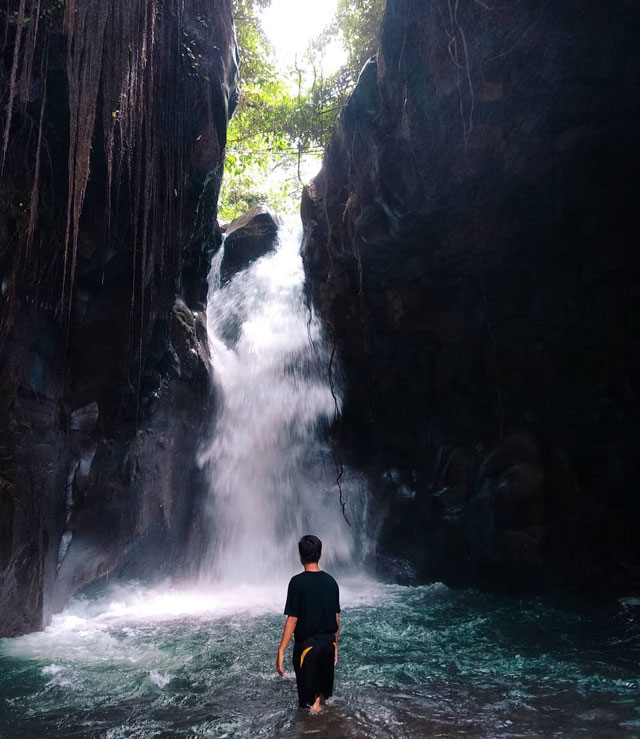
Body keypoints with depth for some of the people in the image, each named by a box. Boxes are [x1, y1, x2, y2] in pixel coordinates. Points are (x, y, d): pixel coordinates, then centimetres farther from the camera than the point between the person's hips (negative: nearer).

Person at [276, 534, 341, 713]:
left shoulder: (297, 582, -14)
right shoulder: (331, 581, 2)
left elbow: (292, 619, -16)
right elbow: (336, 618, 7)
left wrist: (281, 651, -11)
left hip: (307, 644, -5)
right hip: (329, 643, 5)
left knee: (310, 701, 8)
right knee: (323, 694, 22)